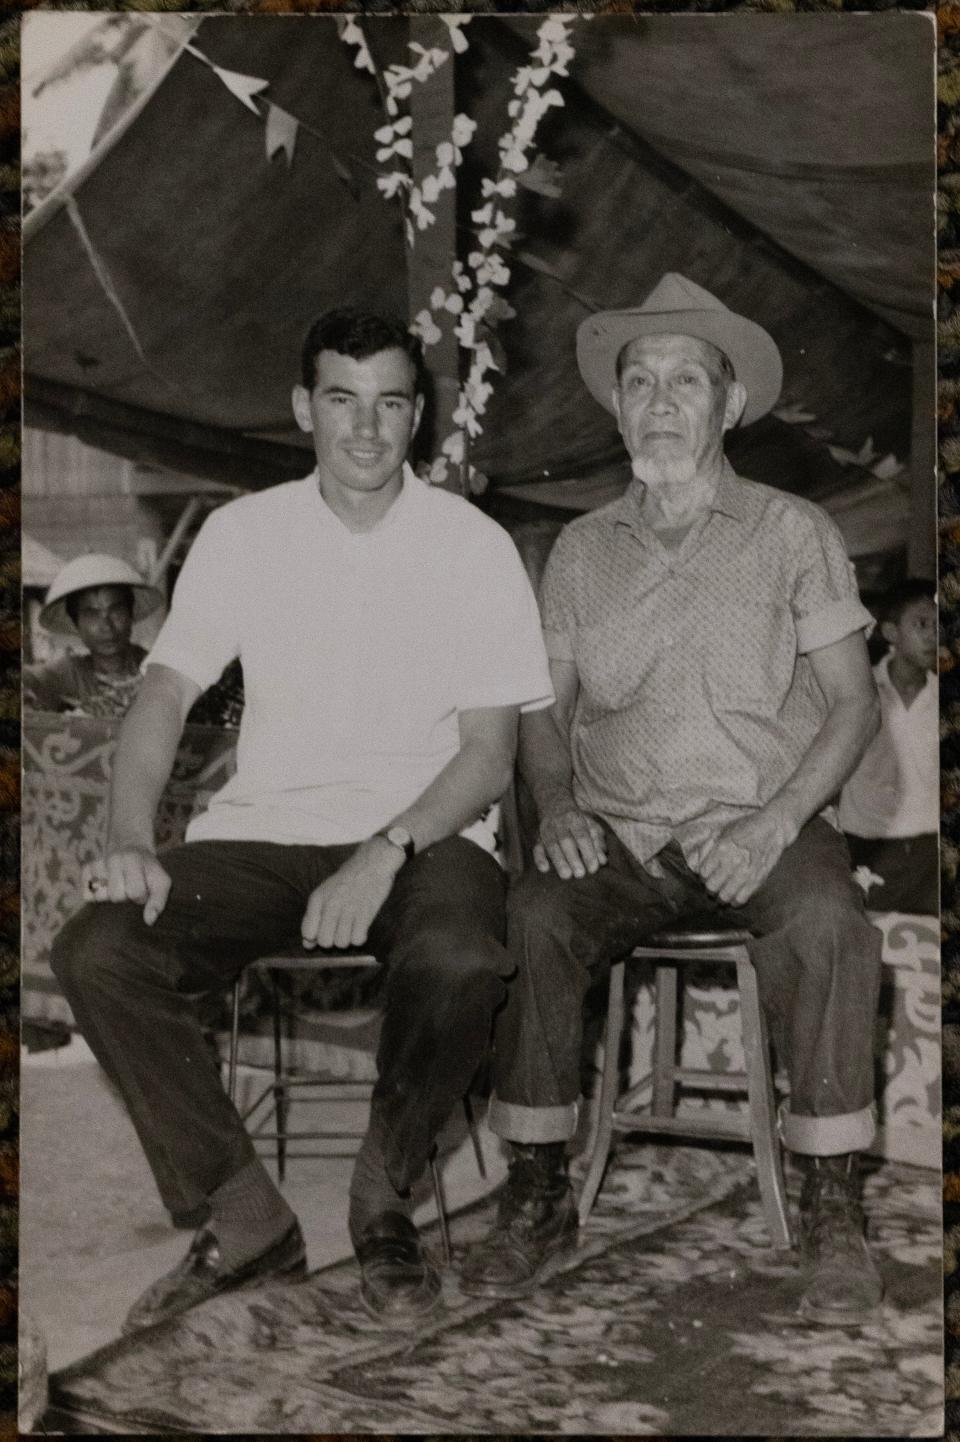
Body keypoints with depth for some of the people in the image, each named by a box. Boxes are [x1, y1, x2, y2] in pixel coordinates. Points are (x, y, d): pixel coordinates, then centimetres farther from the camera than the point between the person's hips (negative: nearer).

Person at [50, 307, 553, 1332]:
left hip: (424, 835, -2)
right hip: (261, 834, 3)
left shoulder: (472, 545, 1)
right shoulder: (242, 533, 8)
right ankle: (246, 1218, -8)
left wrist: (384, 854, -20)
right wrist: (129, 842, -15)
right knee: (96, 950, -22)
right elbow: (163, 698, 3)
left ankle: (383, 1203, -7)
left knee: (461, 962, -36)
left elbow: (490, 753, -4)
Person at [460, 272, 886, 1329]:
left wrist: (774, 822, -13)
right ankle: (538, 1198, -14)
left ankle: (832, 1211, -19)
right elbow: (543, 708, 15)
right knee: (530, 918, -29)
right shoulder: (581, 549, 15)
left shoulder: (794, 533, 7)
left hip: (760, 826, -1)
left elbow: (853, 701, 3)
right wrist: (556, 805, -7)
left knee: (826, 919, -34)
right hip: (617, 835, 2)